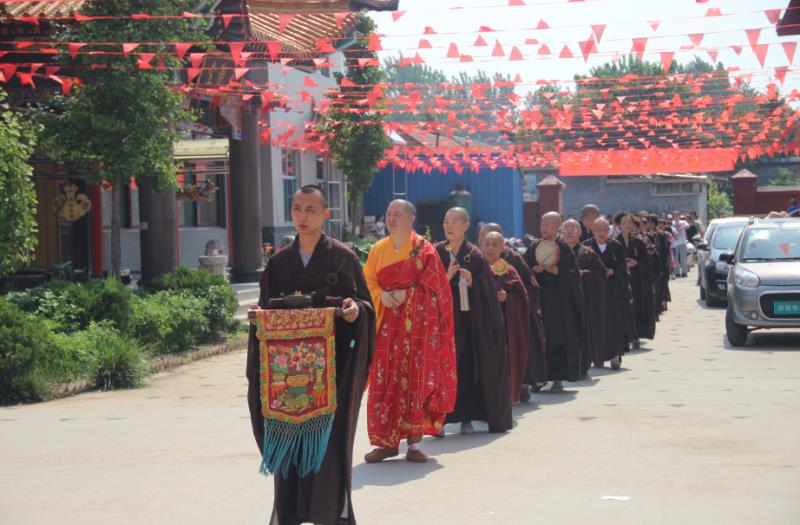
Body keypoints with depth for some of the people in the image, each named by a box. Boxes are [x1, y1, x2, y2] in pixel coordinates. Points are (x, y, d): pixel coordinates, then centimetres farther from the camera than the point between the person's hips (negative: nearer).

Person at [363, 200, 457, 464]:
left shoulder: (423, 248, 0)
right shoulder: (378, 249, 12)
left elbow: (433, 286, -4)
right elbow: (368, 281, 9)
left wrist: (406, 294, -15)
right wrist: (381, 295, -11)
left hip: (417, 323, -3)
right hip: (387, 324, 3)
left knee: (416, 378, -4)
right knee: (385, 380, -1)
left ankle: (414, 442, 3)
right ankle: (388, 441, 5)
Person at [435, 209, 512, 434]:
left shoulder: (475, 255, 3)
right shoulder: (436, 253, 3)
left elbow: (487, 290, 1)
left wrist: (471, 282, -17)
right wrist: (447, 277, -16)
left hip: (468, 317, 0)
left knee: (469, 366, 0)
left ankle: (467, 418, 7)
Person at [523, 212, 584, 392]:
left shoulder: (564, 249, -2)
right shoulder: (534, 247, 8)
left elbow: (574, 275, -6)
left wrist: (558, 271, -19)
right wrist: (534, 270, -13)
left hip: (560, 301, -3)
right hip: (539, 299, 3)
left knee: (559, 339, -4)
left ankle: (557, 378, 1)